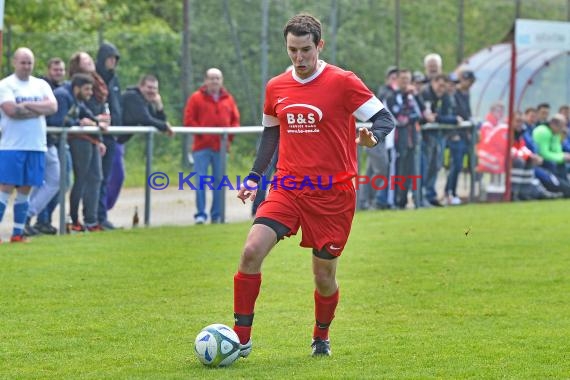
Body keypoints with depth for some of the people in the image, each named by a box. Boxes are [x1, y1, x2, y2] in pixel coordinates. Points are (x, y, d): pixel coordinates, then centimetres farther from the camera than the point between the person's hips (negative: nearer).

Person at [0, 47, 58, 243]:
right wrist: (39, 109, -7)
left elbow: (53, 107, -2)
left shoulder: (41, 85, 13)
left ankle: (18, 232, 12)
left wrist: (26, 105, -11)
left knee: (25, 190, 7)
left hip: (36, 146, 5)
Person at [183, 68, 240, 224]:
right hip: (202, 147, -3)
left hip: (221, 147, 3)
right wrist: (201, 133, -13)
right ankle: (200, 214, -5)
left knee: (219, 181, 5)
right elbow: (189, 120, -3)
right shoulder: (196, 98, 2)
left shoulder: (228, 99, 12)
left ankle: (217, 215, 12)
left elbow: (235, 120, 15)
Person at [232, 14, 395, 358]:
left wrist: (372, 136, -29)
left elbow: (385, 118, -7)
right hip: (288, 189, 3)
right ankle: (241, 338, -8)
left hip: (334, 194, -3)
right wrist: (255, 178, 16)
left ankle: (321, 336, 34)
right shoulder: (276, 88, 8)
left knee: (324, 274, 4)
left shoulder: (343, 83, -7)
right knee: (251, 252, -17)